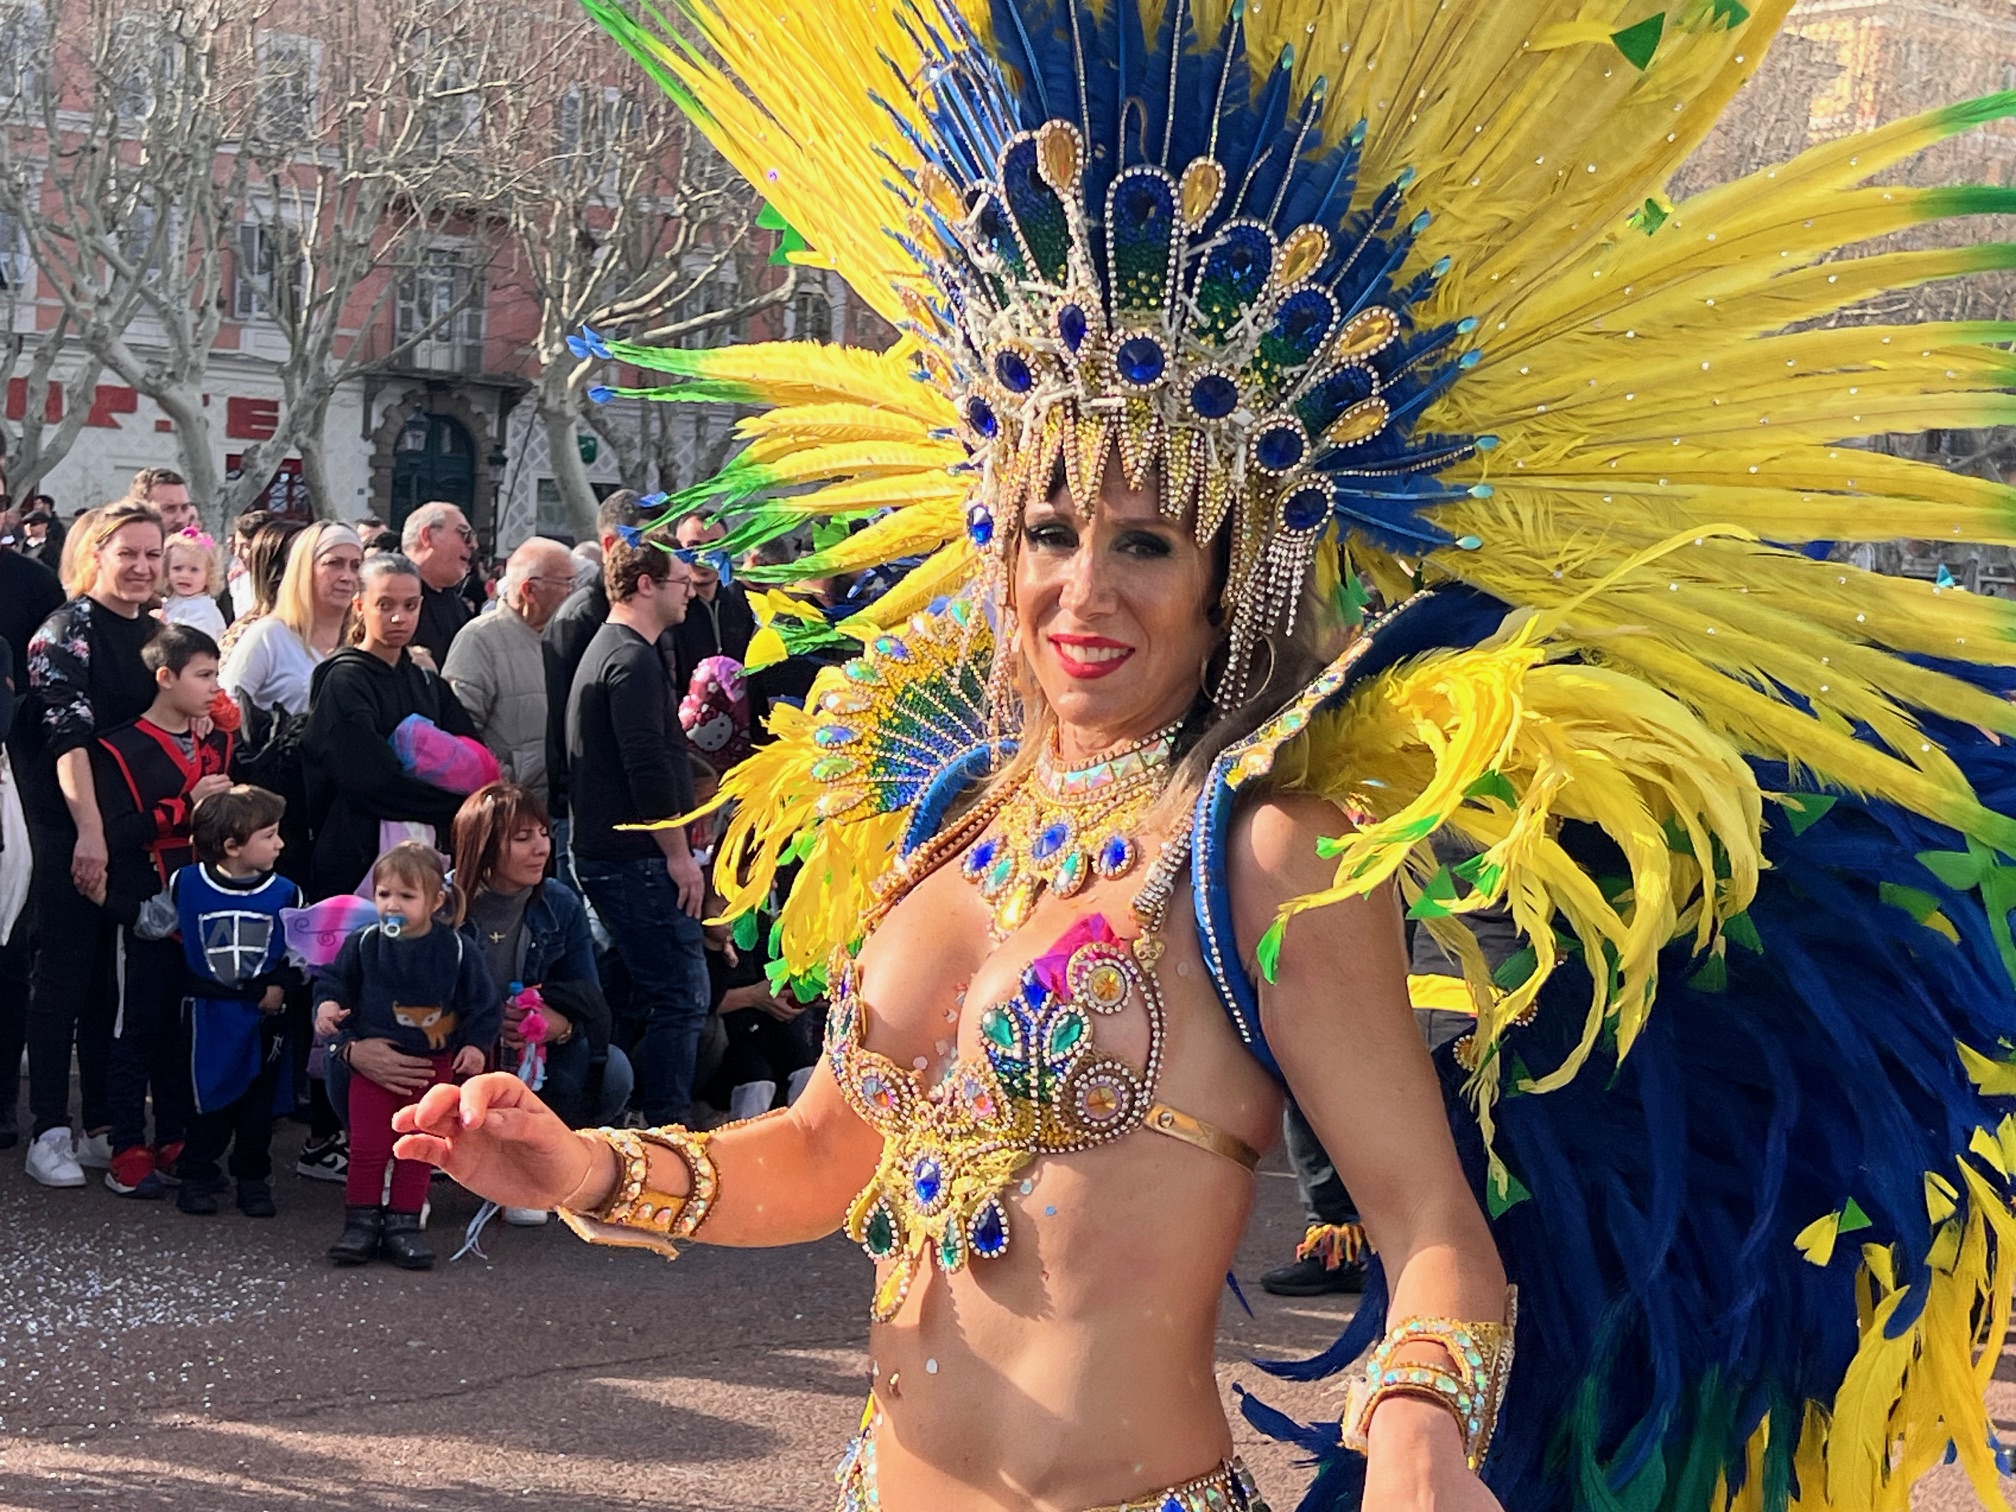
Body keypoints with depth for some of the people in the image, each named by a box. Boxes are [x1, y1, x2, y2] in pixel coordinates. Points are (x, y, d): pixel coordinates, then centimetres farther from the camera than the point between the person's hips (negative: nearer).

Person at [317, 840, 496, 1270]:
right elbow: (335, 980, 8)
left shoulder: (456, 951, -7)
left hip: (433, 1064, -1)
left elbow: (484, 1004, 0)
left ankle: (402, 1223, 13)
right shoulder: (363, 945, -3)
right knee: (367, 1147, 1)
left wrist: (475, 1044, -8)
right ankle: (361, 1222, 11)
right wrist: (328, 1005, -11)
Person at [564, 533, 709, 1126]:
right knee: (681, 996, -9)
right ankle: (666, 1130, -8)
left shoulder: (605, 649, 20)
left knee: (650, 996, 16)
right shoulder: (634, 659, -14)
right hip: (639, 857, -11)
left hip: (605, 852, 11)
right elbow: (647, 766, -22)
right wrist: (679, 854, -16)